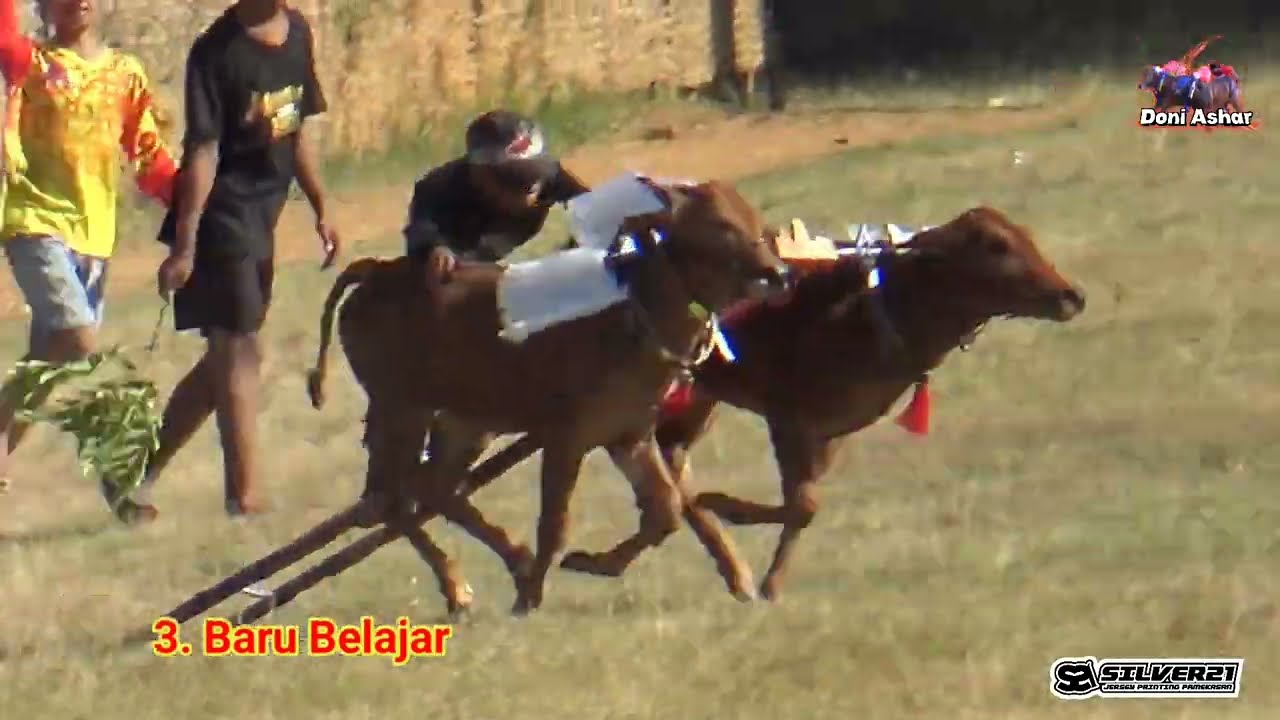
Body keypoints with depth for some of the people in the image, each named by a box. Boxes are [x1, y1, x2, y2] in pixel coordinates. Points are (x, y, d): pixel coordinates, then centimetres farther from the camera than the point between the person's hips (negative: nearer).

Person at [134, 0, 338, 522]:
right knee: (240, 352, -6)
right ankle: (244, 497, -1)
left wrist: (321, 210, 16)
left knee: (225, 359, 13)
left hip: (262, 218, 8)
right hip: (221, 217, -8)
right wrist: (184, 245, -19)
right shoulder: (218, 51, -15)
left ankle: (140, 473, 23)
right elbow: (202, 151, -18)